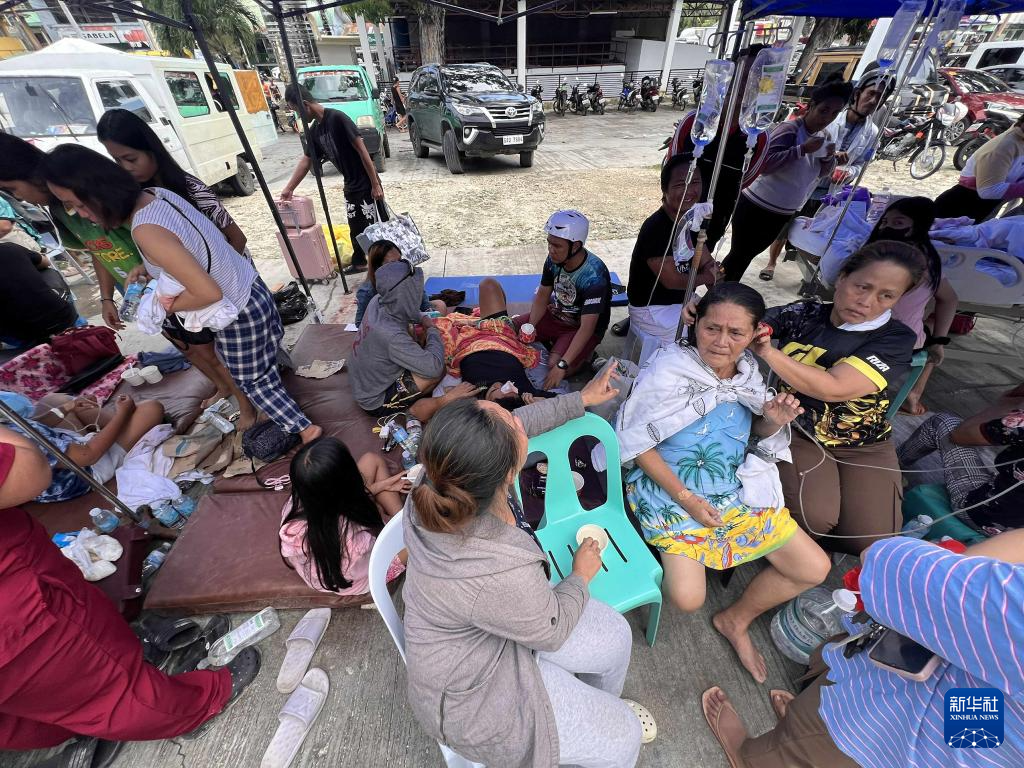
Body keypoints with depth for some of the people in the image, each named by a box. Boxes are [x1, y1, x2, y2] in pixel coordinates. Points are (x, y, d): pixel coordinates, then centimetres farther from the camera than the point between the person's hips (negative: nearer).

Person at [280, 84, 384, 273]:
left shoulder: (337, 118, -15)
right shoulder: (314, 130, 10)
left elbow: (361, 149, -17)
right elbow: (307, 160, 17)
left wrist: (375, 184, -20)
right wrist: (289, 188, 18)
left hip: (367, 185, -8)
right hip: (350, 187, 8)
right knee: (356, 229, 15)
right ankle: (359, 263, 30)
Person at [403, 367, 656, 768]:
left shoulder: (444, 482, -25)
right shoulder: (501, 573, -44)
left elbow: (523, 420, -7)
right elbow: (552, 630, -20)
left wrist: (581, 399, 5)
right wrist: (581, 575, -2)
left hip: (487, 626, 7)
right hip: (470, 692, -6)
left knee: (616, 635, 16)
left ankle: (601, 707, 47)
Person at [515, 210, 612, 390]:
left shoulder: (594, 276, -33)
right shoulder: (554, 260, -14)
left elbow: (587, 327, -34)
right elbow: (542, 296, -2)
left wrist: (562, 365, -39)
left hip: (581, 327, -6)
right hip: (556, 315, 6)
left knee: (554, 366, -27)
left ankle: (584, 354, 2)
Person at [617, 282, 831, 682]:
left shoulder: (749, 372, -1)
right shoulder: (666, 369, -20)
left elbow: (757, 433, 14)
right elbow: (635, 440, -17)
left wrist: (774, 421, -11)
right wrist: (684, 496, -18)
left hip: (738, 491, 6)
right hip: (671, 491, -6)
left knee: (815, 568, 8)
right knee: (688, 599, -16)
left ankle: (736, 620, 29)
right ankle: (667, 555, 22)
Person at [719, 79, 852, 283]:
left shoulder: (824, 136, 6)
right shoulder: (789, 129, -16)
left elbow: (823, 173, 14)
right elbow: (763, 163, -27)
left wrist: (829, 157, -7)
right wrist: (802, 149, -29)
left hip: (783, 213, 8)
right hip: (756, 207, -8)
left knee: (748, 254, 18)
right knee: (739, 254, -3)